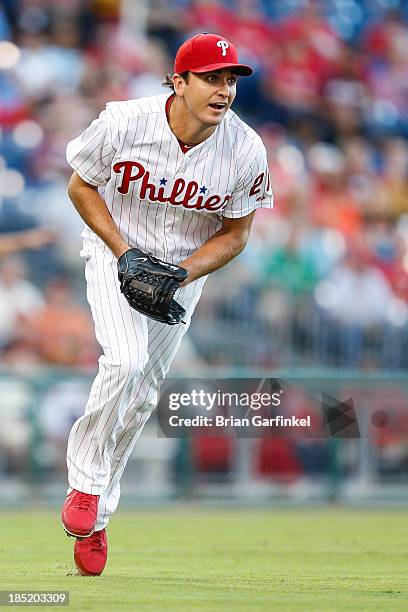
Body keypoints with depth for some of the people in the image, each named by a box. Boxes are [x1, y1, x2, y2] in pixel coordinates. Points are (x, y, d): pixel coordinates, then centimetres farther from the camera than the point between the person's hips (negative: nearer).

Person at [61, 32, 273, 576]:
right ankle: (86, 478, -3)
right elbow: (82, 187, -8)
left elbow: (235, 233, -6)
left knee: (142, 394, 7)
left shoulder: (246, 151, -20)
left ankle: (94, 517, 23)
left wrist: (177, 276, -20)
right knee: (125, 362, -25)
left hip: (186, 267, 3)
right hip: (115, 251, -3)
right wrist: (125, 254, -18)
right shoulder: (124, 123, -25)